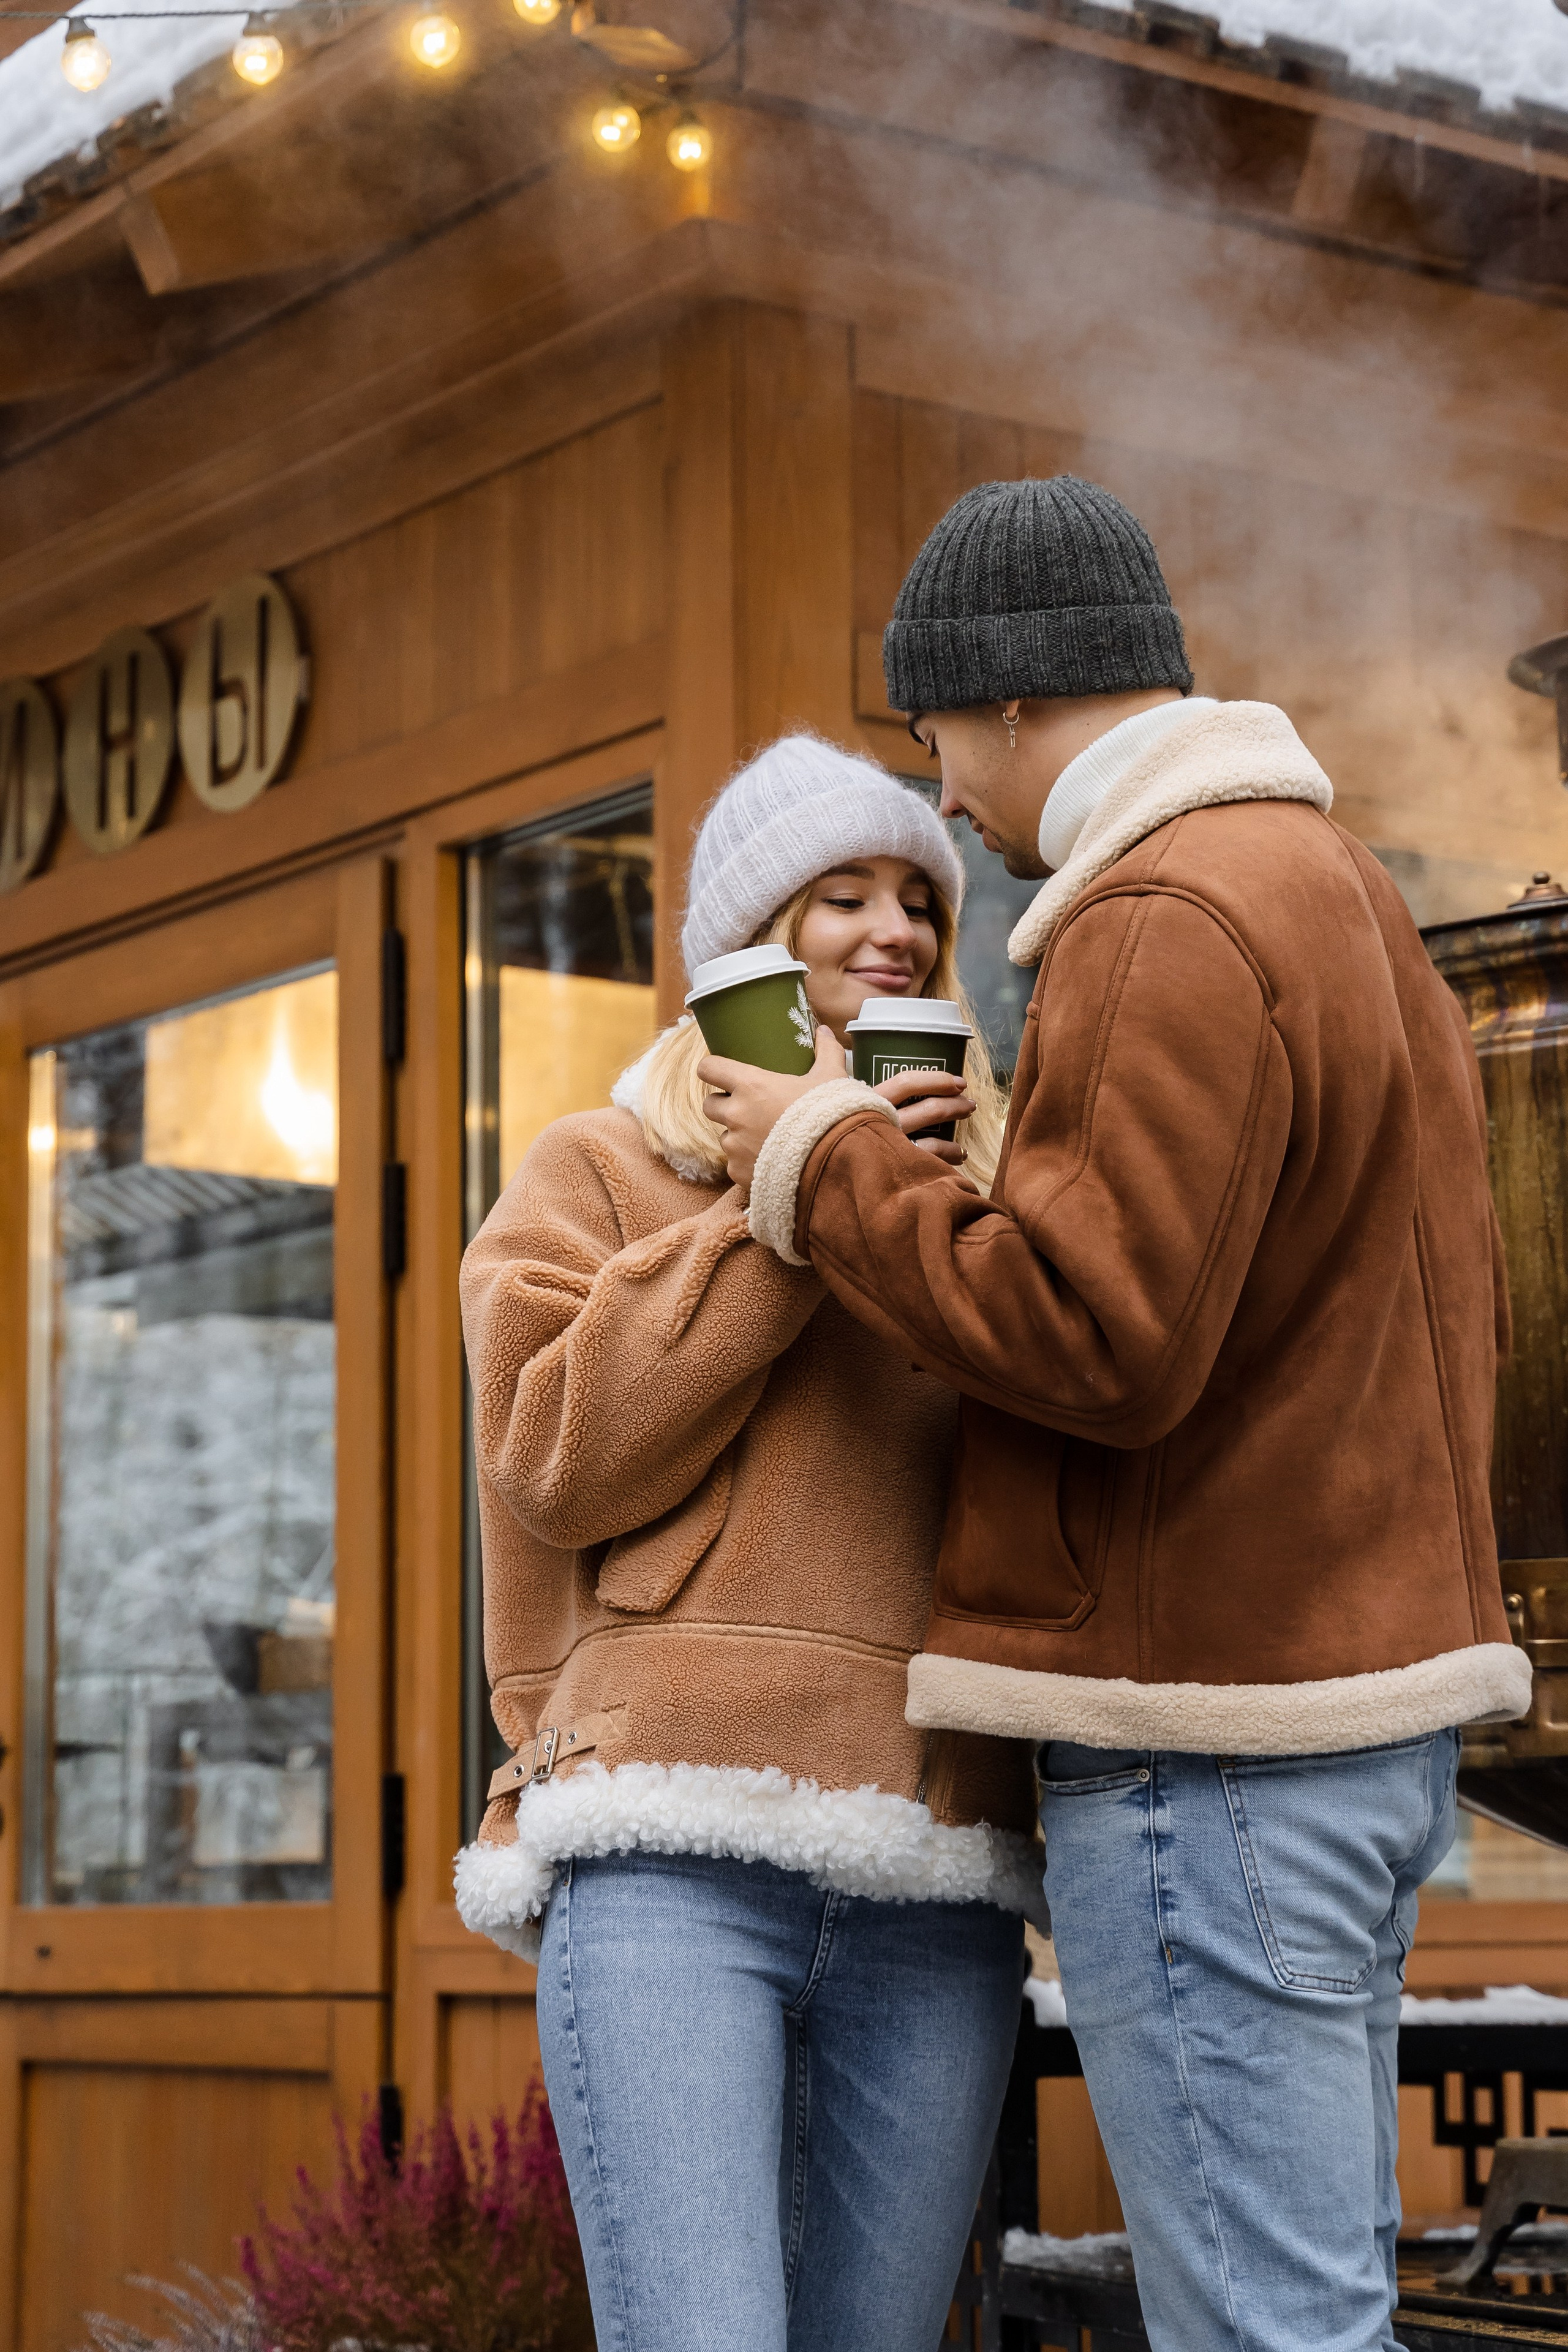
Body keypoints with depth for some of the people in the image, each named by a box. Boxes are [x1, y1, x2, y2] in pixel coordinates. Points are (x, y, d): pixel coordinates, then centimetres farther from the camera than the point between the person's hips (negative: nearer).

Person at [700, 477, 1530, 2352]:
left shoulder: (1169, 926, -15)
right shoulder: (1344, 900, 18)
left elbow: (1099, 1337, -23)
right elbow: (1445, 1327, 21)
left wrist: (829, 1167, -10)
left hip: (1205, 1740, -10)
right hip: (1366, 1703, 10)